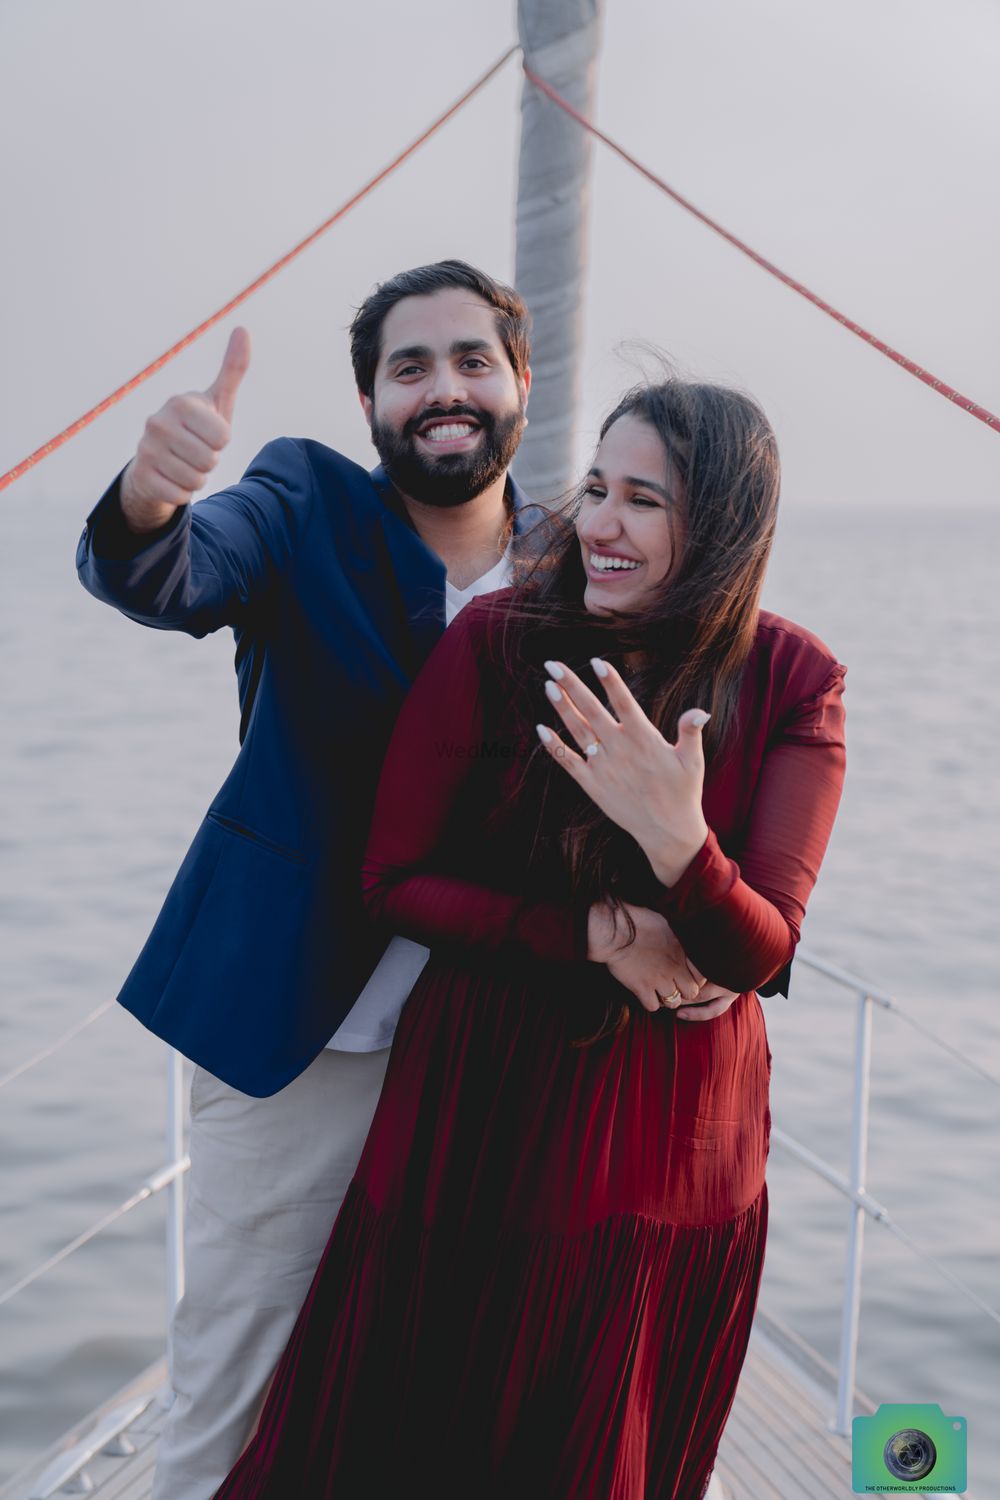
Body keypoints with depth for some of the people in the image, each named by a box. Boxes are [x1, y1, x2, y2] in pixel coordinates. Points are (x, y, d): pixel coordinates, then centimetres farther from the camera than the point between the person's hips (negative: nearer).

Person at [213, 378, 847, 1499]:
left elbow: (757, 954, -14)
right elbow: (392, 880, -9)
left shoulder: (794, 682, -10)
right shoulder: (495, 640, -13)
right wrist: (600, 934, -18)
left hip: (678, 1133, 1)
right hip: (483, 1104, -1)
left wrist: (679, 840, -35)